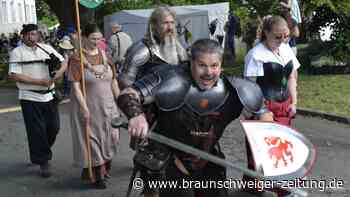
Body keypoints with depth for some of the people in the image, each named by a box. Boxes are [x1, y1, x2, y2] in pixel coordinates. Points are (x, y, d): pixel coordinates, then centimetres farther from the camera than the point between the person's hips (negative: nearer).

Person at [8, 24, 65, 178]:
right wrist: (39, 81, -17)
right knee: (37, 131, -1)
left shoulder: (47, 48, 9)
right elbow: (14, 75, -13)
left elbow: (62, 61, 15)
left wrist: (57, 74, -7)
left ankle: (43, 151, 36)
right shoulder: (17, 52, -4)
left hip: (49, 95, 4)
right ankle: (43, 162, 13)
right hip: (30, 98, -4)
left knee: (53, 127, 9)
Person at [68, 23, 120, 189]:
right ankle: (96, 174, 21)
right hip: (88, 106, -5)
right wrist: (84, 108, -19)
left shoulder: (105, 55, 6)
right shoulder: (77, 59, -10)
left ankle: (104, 167, 32)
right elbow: (75, 86, -14)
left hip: (108, 106, 5)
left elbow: (113, 82, 10)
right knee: (91, 139, 6)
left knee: (108, 137, 12)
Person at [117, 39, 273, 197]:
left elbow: (260, 113, 5)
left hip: (209, 166, 4)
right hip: (170, 167, -4)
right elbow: (127, 95, -20)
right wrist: (136, 115, -41)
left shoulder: (230, 91, -8)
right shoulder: (172, 81, -19)